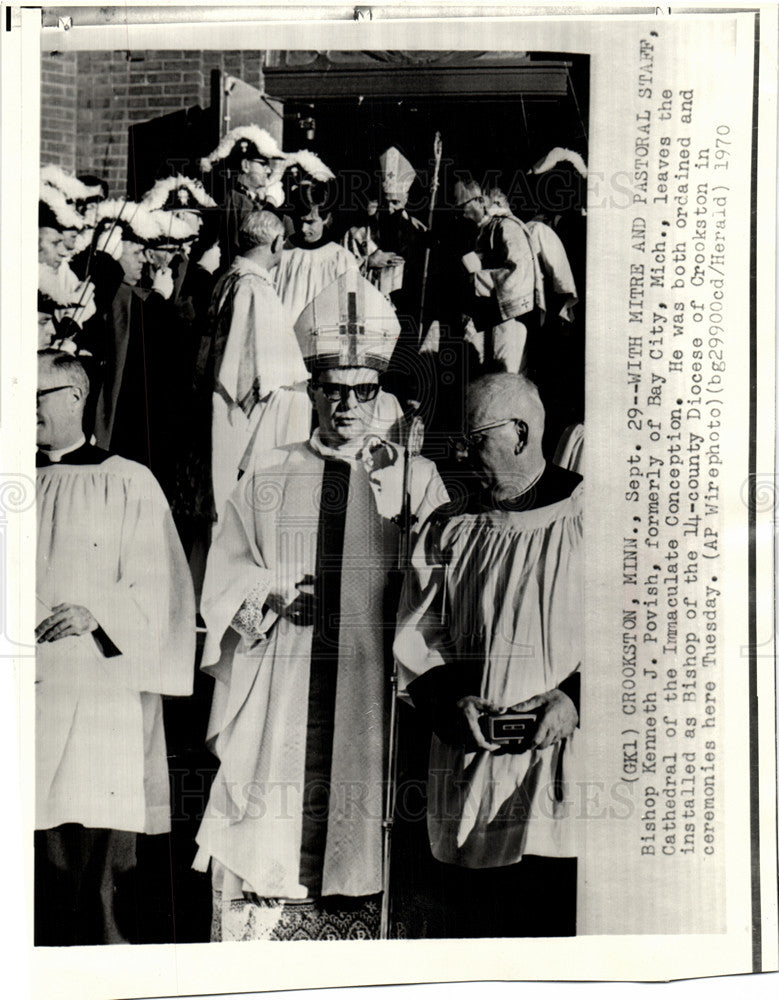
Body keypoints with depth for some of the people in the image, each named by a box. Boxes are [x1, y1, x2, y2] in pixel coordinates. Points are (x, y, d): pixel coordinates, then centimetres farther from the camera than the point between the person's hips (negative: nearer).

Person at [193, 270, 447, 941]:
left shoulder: (416, 478, 9)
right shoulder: (267, 479, 13)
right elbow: (224, 580, 11)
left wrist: (384, 601, -13)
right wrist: (272, 596, -9)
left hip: (374, 688, -1)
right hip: (280, 694, 1)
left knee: (364, 836, 1)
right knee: (265, 857, 1)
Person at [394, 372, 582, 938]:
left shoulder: (591, 521, 1)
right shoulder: (448, 531, 12)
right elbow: (415, 639, 12)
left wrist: (574, 698, -12)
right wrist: (449, 700, -5)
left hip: (562, 765, -2)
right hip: (468, 765, 3)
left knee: (561, 922, 1)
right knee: (470, 924, 9)